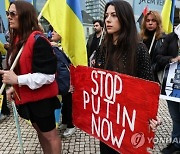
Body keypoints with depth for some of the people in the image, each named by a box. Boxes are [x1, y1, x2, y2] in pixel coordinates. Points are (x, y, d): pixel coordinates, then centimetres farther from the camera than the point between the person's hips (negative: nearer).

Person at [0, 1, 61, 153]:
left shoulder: (38, 40, -21)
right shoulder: (17, 39, 7)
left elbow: (47, 75, -25)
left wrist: (17, 80, -26)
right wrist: (14, 87, 6)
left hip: (41, 98, -9)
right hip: (26, 96, 9)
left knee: (50, 134, 9)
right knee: (40, 131, 24)